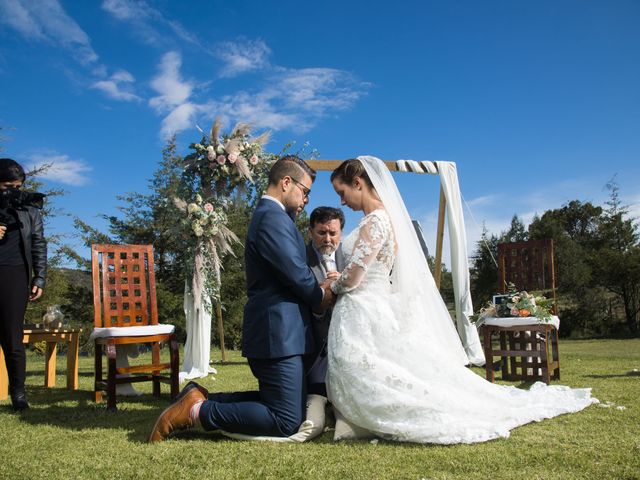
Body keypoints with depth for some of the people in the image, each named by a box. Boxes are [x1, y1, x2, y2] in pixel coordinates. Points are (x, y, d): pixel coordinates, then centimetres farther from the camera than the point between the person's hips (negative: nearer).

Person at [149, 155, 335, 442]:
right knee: (287, 421, -7)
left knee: (272, 400, 22)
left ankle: (199, 398, 15)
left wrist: (318, 288, 4)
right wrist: (321, 296, 0)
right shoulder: (273, 217, -15)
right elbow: (296, 274, -19)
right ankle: (197, 412, -6)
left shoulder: (268, 215, 19)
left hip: (271, 331, 11)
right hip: (278, 333, -11)